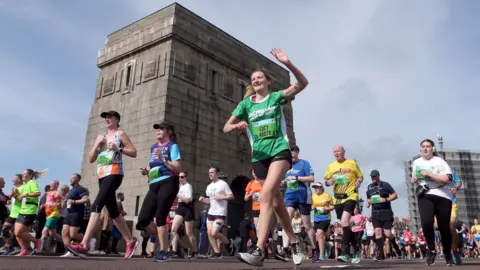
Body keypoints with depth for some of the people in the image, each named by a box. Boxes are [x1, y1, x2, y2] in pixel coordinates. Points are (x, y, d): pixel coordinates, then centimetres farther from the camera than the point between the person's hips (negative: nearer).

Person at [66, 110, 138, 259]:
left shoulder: (120, 134, 6)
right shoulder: (100, 137, 22)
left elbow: (134, 152, 0)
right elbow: (91, 159, 18)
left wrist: (118, 149, -14)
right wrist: (97, 145, 2)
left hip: (114, 174, -8)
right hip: (102, 175, 8)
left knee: (96, 205, -22)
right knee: (113, 212, 9)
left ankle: (83, 245, -27)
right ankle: (130, 241, 21)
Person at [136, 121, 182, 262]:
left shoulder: (172, 146, 0)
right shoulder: (153, 147, 20)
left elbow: (178, 169, -9)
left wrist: (163, 159, -18)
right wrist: (146, 171, 6)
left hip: (168, 184, -7)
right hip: (154, 186, 7)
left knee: (160, 218, -8)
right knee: (143, 220, -1)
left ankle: (164, 252, 5)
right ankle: (164, 239, 21)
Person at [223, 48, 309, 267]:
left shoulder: (276, 97, 5)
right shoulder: (246, 103, 11)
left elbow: (303, 84, -6)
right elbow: (226, 127, 6)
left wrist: (288, 63, -20)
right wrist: (237, 125, -17)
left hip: (280, 151, -4)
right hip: (259, 156, 4)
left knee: (266, 194, -25)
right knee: (277, 201, 9)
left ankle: (259, 251, -29)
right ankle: (294, 244, 27)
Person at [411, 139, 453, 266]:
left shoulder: (439, 161, -4)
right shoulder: (416, 162, 12)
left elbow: (446, 179, -16)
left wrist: (429, 174, -19)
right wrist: (414, 179, 5)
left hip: (442, 196, -2)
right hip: (425, 196, 2)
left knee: (444, 227, 4)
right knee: (426, 222, -22)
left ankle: (447, 254, 28)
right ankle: (431, 250, -2)